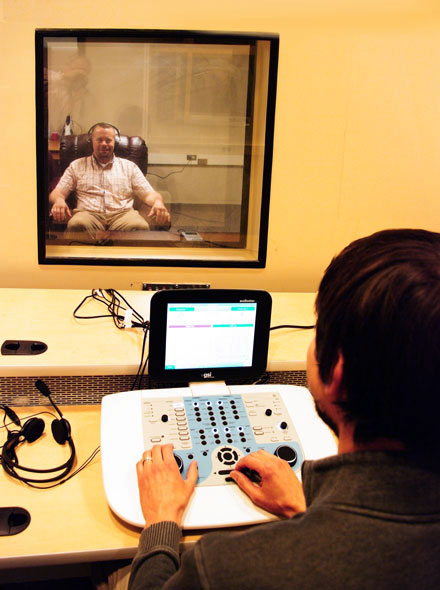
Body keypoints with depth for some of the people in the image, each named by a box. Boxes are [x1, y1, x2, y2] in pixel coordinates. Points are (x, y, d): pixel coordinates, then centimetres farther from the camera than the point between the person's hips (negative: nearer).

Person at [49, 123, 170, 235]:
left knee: (140, 226, -36)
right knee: (76, 224, -39)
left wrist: (158, 202, -12)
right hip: (88, 213, 0)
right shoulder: (77, 166, 23)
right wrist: (59, 200, -12)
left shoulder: (129, 166, 23)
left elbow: (148, 194, 14)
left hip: (122, 213, 1)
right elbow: (57, 193, 15)